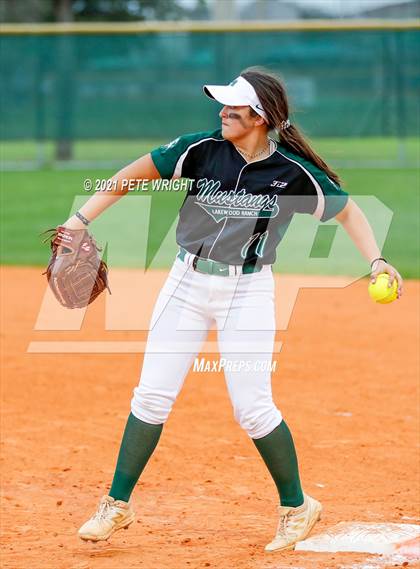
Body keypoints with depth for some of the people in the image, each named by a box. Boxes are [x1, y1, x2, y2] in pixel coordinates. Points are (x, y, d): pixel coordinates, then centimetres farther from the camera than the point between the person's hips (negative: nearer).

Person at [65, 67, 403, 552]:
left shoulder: (293, 174, -10)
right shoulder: (201, 150, -7)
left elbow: (347, 210, 2)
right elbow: (135, 174, 0)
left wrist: (376, 260, -13)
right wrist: (82, 217, -7)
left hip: (248, 291, -2)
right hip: (187, 283, 3)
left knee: (252, 408, -7)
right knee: (151, 396, 2)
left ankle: (297, 507, 14)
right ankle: (117, 506, 14)